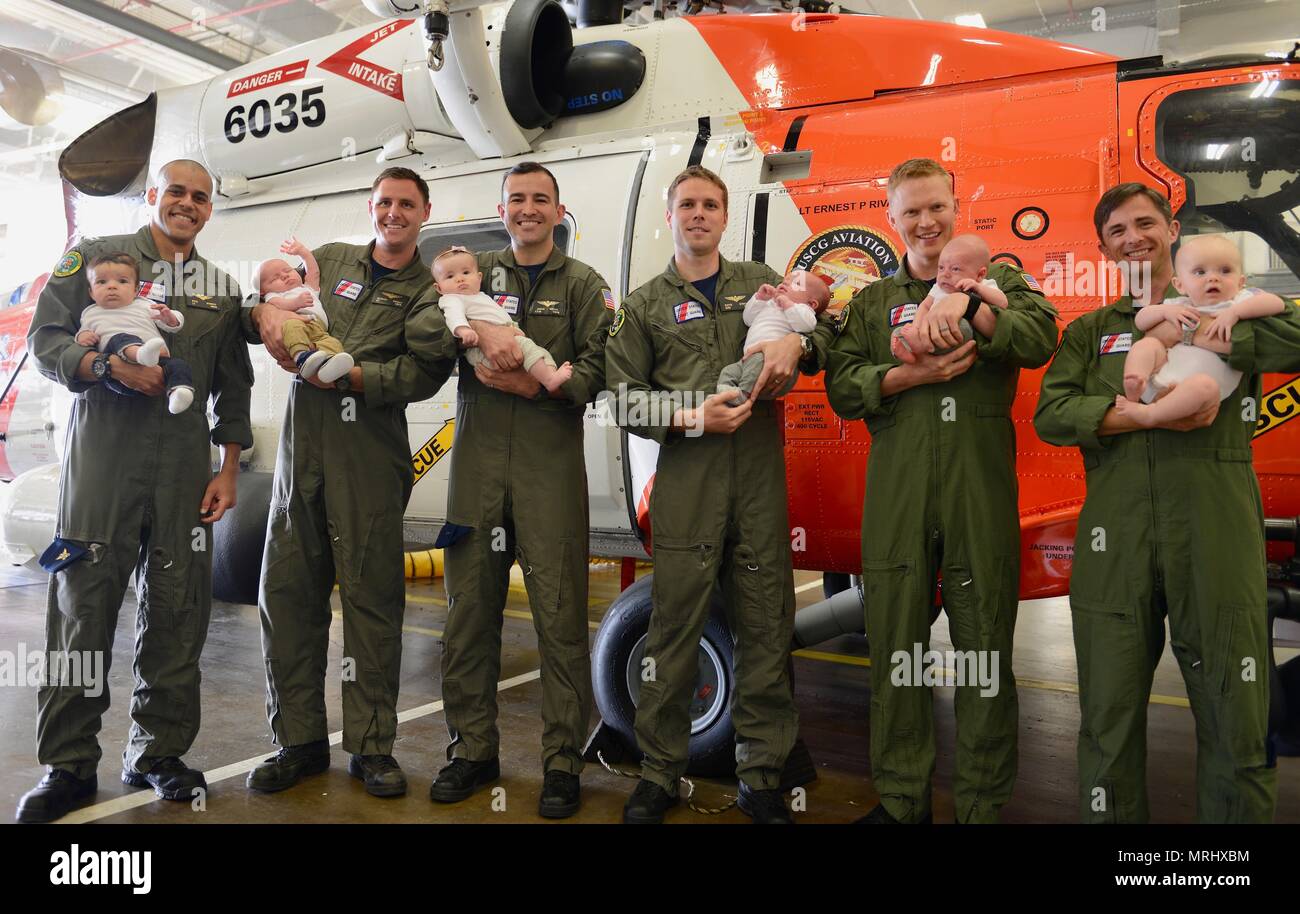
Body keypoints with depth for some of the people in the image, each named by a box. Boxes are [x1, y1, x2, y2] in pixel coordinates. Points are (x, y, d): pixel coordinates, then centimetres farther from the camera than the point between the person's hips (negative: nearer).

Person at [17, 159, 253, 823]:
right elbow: (45, 340, 2)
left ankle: (158, 752, 17)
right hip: (102, 452, -2)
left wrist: (229, 470, 10)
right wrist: (108, 366, -17)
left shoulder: (222, 289, 16)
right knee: (83, 604, -2)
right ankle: (69, 764, 10)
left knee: (176, 609, 3)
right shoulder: (94, 257, 9)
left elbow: (233, 387, 16)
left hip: (186, 463, 3)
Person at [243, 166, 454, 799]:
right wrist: (266, 313, -4)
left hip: (371, 452, -4)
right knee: (287, 589, 5)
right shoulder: (329, 259, 20)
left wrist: (350, 376, -19)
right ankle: (299, 740, 18)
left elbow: (424, 373, -8)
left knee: (371, 594, -2)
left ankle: (372, 745, 9)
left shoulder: (429, 291, 7)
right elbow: (261, 303, 19)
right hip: (302, 443, 4)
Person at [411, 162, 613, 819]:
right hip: (477, 460, 3)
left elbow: (597, 369, -3)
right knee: (469, 608, 7)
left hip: (551, 464, -2)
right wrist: (480, 329, -18)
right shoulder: (477, 272, 16)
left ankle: (563, 762, 9)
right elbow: (422, 327, -1)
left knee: (559, 613, -3)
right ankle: (473, 749, 22)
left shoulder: (582, 284, 10)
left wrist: (535, 385, -17)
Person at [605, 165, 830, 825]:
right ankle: (660, 773, 15)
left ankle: (762, 776, 17)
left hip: (762, 476, 2)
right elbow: (625, 399, 7)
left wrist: (795, 341, -4)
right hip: (686, 480, -1)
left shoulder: (758, 280, 18)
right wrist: (694, 418, -9)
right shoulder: (645, 305, 13)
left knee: (766, 626, 3)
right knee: (675, 624, 0)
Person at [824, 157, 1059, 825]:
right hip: (896, 499, 2)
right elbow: (840, 388, 4)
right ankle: (900, 801, 22)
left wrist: (967, 304, -22)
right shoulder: (871, 303, 17)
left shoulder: (1000, 281, 12)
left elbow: (1040, 339, -8)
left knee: (984, 652, 4)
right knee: (894, 648, 7)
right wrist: (911, 375, -11)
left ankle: (984, 806, 19)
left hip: (980, 494, -1)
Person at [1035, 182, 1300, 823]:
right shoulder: (1090, 331, 17)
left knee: (1235, 721, 3)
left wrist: (1204, 340, -9)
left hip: (1217, 532, -1)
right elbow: (1050, 413, -1)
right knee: (1108, 717, 7)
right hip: (1116, 536, 1)